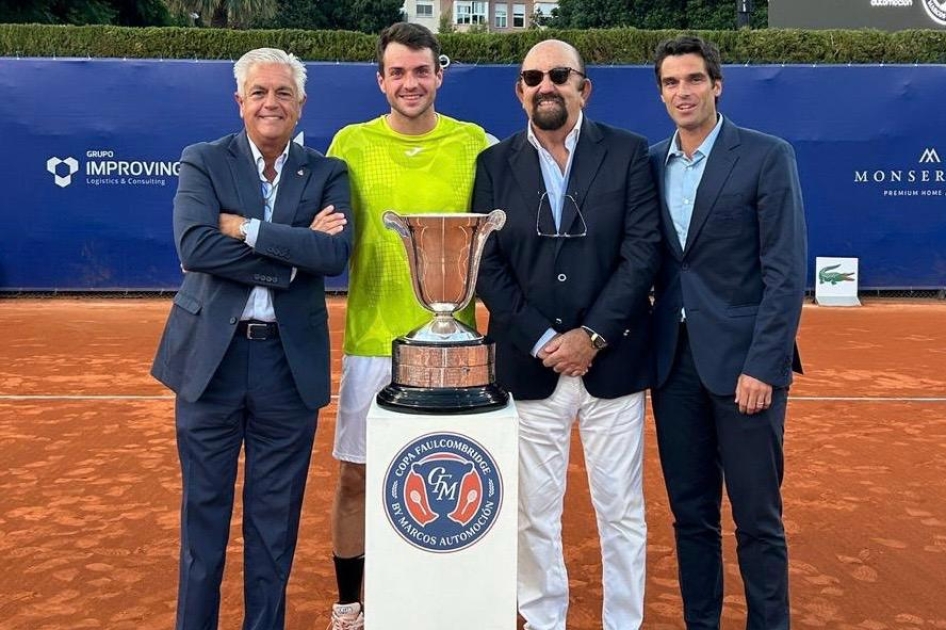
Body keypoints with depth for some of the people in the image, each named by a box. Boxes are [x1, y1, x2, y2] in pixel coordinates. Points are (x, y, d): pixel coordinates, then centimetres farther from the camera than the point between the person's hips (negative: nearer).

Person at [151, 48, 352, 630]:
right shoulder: (203, 162, 2)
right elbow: (195, 247, -15)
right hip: (211, 355, 0)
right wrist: (293, 255, -15)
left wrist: (248, 228, -15)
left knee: (276, 518, 11)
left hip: (291, 361, 1)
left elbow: (336, 254, -12)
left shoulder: (327, 174, 5)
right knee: (204, 510, 12)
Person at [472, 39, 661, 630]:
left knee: (622, 511, 9)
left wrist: (591, 336, -13)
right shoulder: (495, 163, 5)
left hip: (612, 362, 0)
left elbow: (643, 251, -5)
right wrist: (543, 341, -11)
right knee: (535, 513, 9)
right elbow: (487, 264, -1)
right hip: (530, 365, 1)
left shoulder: (629, 153, 2)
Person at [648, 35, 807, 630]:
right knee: (690, 514, 12)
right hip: (674, 361, 4)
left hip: (744, 360, -4)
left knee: (757, 518, 4)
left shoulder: (767, 156, -4)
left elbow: (786, 272, -9)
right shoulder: (651, 164, 10)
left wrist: (762, 366, -15)